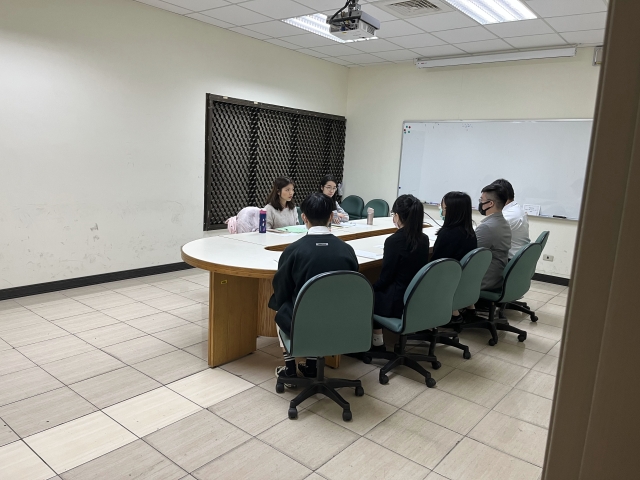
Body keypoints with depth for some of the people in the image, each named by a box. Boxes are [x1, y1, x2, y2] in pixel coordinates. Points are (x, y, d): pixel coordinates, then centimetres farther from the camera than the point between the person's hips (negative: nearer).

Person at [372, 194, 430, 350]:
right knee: (377, 289, 25)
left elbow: (385, 277, -13)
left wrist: (371, 288, 6)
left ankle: (377, 341, 21)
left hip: (399, 303, -7)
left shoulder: (394, 240, -20)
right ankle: (376, 338, 26)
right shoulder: (424, 239, 1)